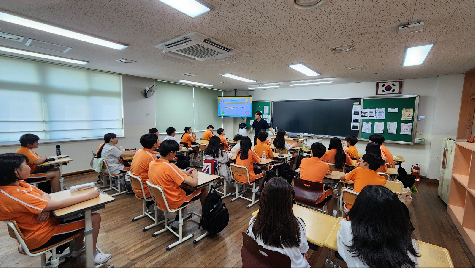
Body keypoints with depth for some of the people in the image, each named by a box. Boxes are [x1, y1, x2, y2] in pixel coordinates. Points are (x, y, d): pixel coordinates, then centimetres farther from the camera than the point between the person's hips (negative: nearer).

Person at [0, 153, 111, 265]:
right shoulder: (14, 195, -31)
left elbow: (44, 195, 5)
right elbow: (58, 204, -30)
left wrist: (45, 207, -17)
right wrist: (88, 195, -22)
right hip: (41, 236, -9)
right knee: (94, 218, -10)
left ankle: (77, 249, 30)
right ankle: (93, 255, 11)